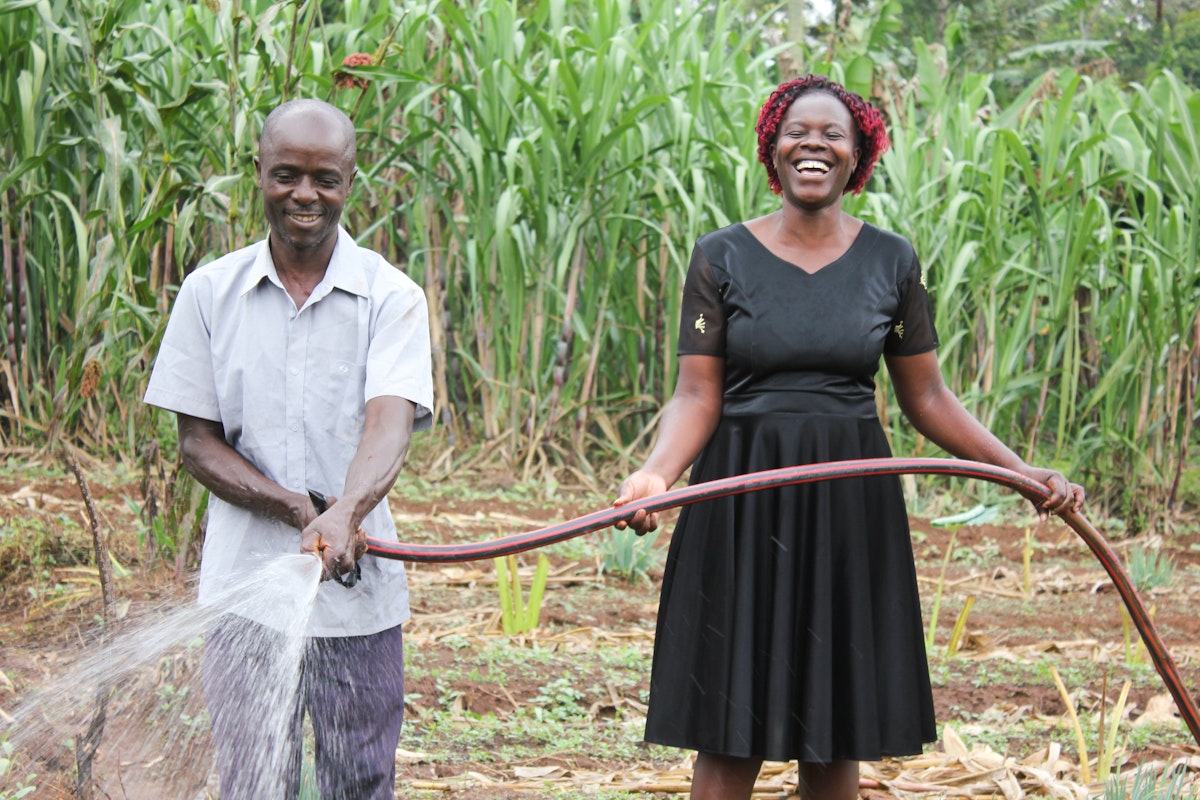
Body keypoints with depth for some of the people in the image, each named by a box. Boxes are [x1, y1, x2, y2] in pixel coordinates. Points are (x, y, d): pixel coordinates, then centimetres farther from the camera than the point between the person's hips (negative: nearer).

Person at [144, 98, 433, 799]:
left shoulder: (390, 296, -1)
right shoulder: (210, 293, 4)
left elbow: (390, 421, -16)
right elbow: (197, 440, 2)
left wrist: (345, 513, -37)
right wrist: (296, 507, -15)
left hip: (359, 589, -1)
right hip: (245, 583, 1)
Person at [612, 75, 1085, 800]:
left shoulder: (892, 261, 5)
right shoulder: (722, 257, 0)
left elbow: (927, 397, 8)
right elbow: (698, 395, -5)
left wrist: (1024, 473, -1)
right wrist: (657, 472, -24)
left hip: (851, 503, 2)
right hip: (744, 501, -2)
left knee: (840, 736, 5)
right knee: (731, 738, -2)